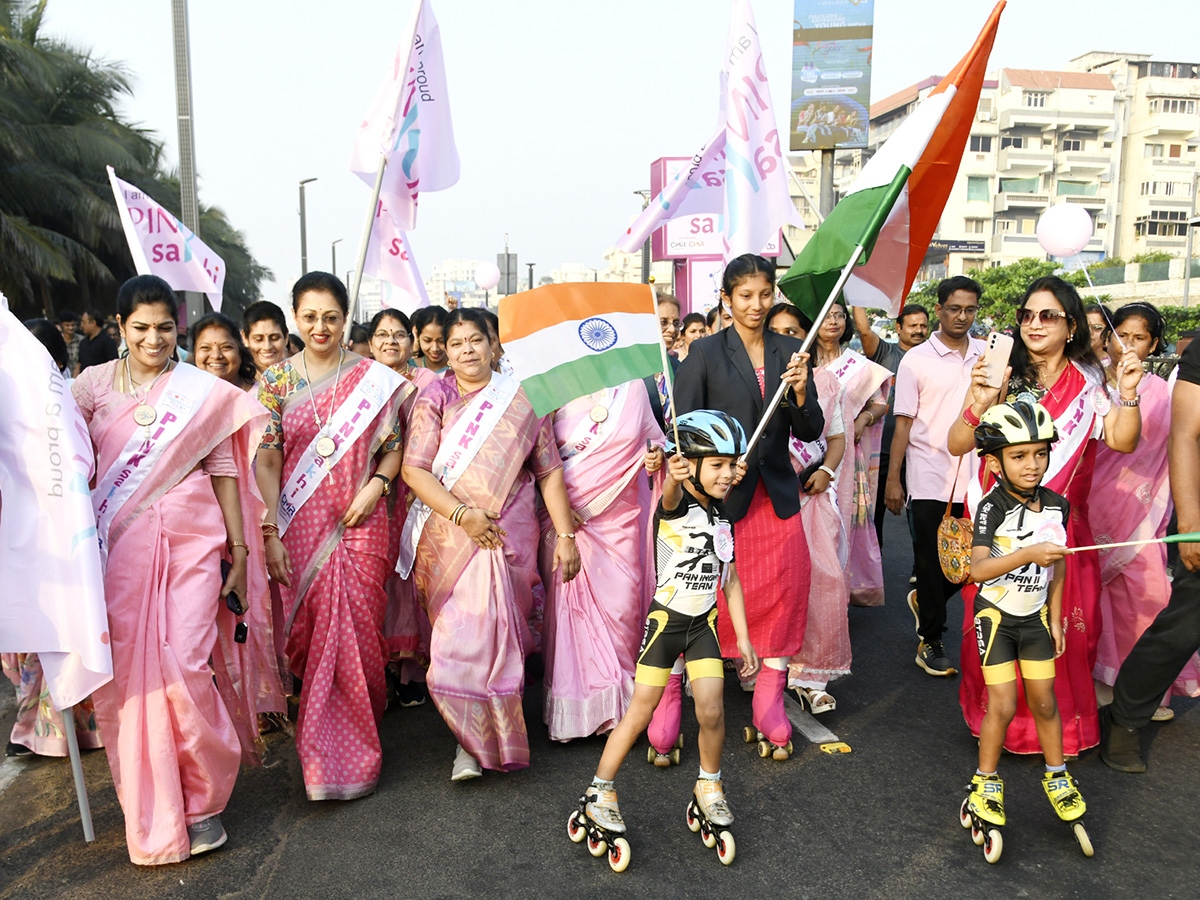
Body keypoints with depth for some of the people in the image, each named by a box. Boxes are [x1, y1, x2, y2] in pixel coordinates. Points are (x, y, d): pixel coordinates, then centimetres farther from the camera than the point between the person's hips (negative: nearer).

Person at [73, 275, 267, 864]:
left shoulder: (205, 392, 7)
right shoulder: (94, 385, 9)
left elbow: (224, 470, 7)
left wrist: (239, 548, 3)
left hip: (192, 539, -1)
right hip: (120, 544, 2)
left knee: (184, 665, -8)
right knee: (128, 669, 1)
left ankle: (201, 799, 12)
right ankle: (152, 813, 17)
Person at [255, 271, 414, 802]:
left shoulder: (374, 378, 2)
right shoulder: (277, 380, 4)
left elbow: (393, 447, 6)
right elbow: (266, 460, 1)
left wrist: (375, 486, -13)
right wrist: (270, 532, -7)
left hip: (358, 524, -1)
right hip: (300, 526, 1)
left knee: (356, 634, 0)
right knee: (306, 634, 5)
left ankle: (351, 756, 20)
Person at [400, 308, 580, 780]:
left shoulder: (521, 399, 6)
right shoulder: (434, 399, 5)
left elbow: (550, 472, 6)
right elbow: (414, 469, -5)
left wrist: (565, 535, 0)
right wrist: (462, 514, -15)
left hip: (510, 536, 0)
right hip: (448, 538, 0)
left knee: (495, 633, -2)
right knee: (457, 635, -1)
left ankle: (477, 740, 16)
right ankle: (472, 740, 16)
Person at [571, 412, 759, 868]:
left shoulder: (722, 519, 7)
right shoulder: (676, 505, -12)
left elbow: (731, 580, 13)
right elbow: (671, 493, -39)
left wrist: (744, 639, 12)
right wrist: (674, 476, -63)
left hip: (704, 624, 5)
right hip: (666, 619, -5)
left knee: (712, 712, -4)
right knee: (639, 714, 0)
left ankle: (709, 787, 22)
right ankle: (599, 794, 17)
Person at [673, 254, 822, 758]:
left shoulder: (790, 353, 8)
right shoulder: (705, 354, -2)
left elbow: (810, 432, 6)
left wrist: (801, 392, -11)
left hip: (777, 496, 4)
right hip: (718, 494, -3)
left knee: (786, 594, 4)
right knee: (708, 599, 0)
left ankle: (769, 703, 20)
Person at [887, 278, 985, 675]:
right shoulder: (916, 359, -2)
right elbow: (904, 423, -2)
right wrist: (893, 480, -5)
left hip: (975, 477, 4)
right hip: (930, 479, -3)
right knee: (931, 563, 4)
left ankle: (924, 599, 35)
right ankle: (930, 642, 17)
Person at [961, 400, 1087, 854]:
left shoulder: (1057, 505, -5)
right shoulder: (992, 508, -22)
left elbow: (1057, 565, 8)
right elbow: (977, 569, -34)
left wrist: (1055, 618, 11)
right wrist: (1027, 553, -46)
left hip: (1036, 616, 4)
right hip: (996, 615, -4)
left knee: (1043, 701, 10)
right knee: (1002, 705, -3)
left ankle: (1057, 776, 32)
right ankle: (985, 781, 17)